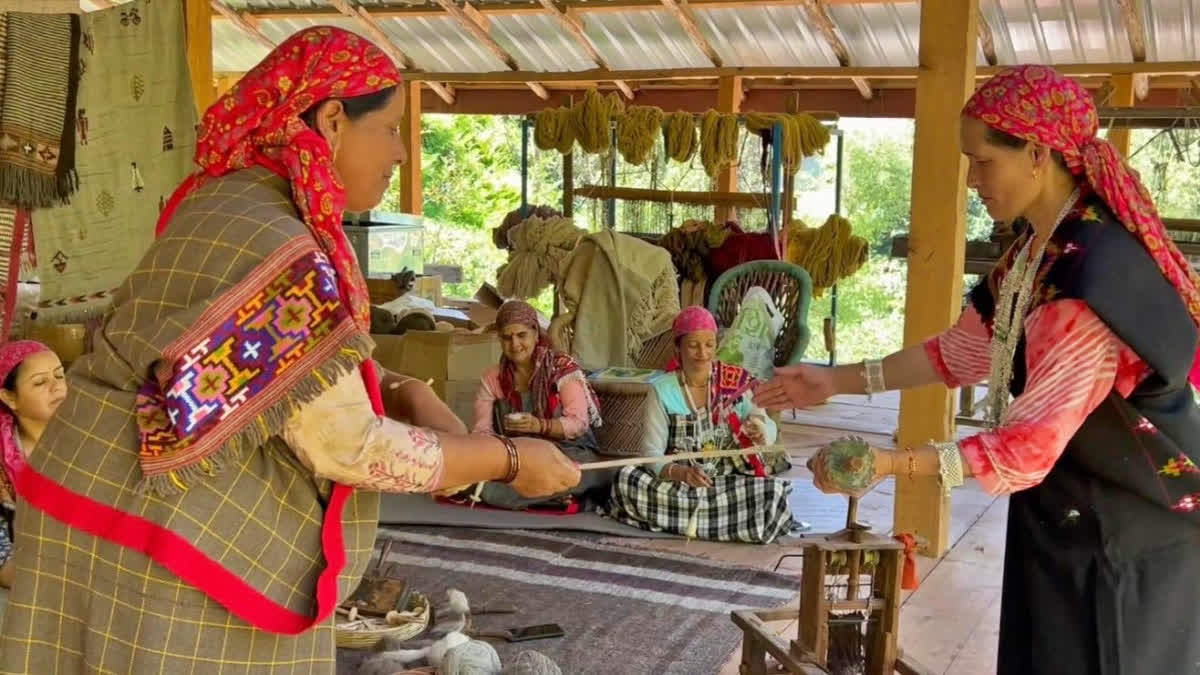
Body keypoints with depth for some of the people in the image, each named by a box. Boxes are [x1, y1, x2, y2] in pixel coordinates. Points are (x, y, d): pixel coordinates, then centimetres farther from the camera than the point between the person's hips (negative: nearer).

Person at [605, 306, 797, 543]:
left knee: (774, 492, -30)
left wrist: (760, 432, -29)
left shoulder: (737, 382, 0)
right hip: (679, 484, 0)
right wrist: (679, 473, -31)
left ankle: (687, 516, -12)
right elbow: (651, 451, -10)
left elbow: (770, 430, -4)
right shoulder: (662, 390, -3)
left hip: (733, 482, 0)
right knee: (625, 478, -28)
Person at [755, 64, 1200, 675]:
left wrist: (888, 463, -35)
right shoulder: (1041, 246, 0)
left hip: (1128, 536, -9)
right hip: (1073, 512, 9)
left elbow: (1028, 445, -31)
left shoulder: (1096, 275, -30)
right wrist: (836, 381, 5)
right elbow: (962, 351, 8)